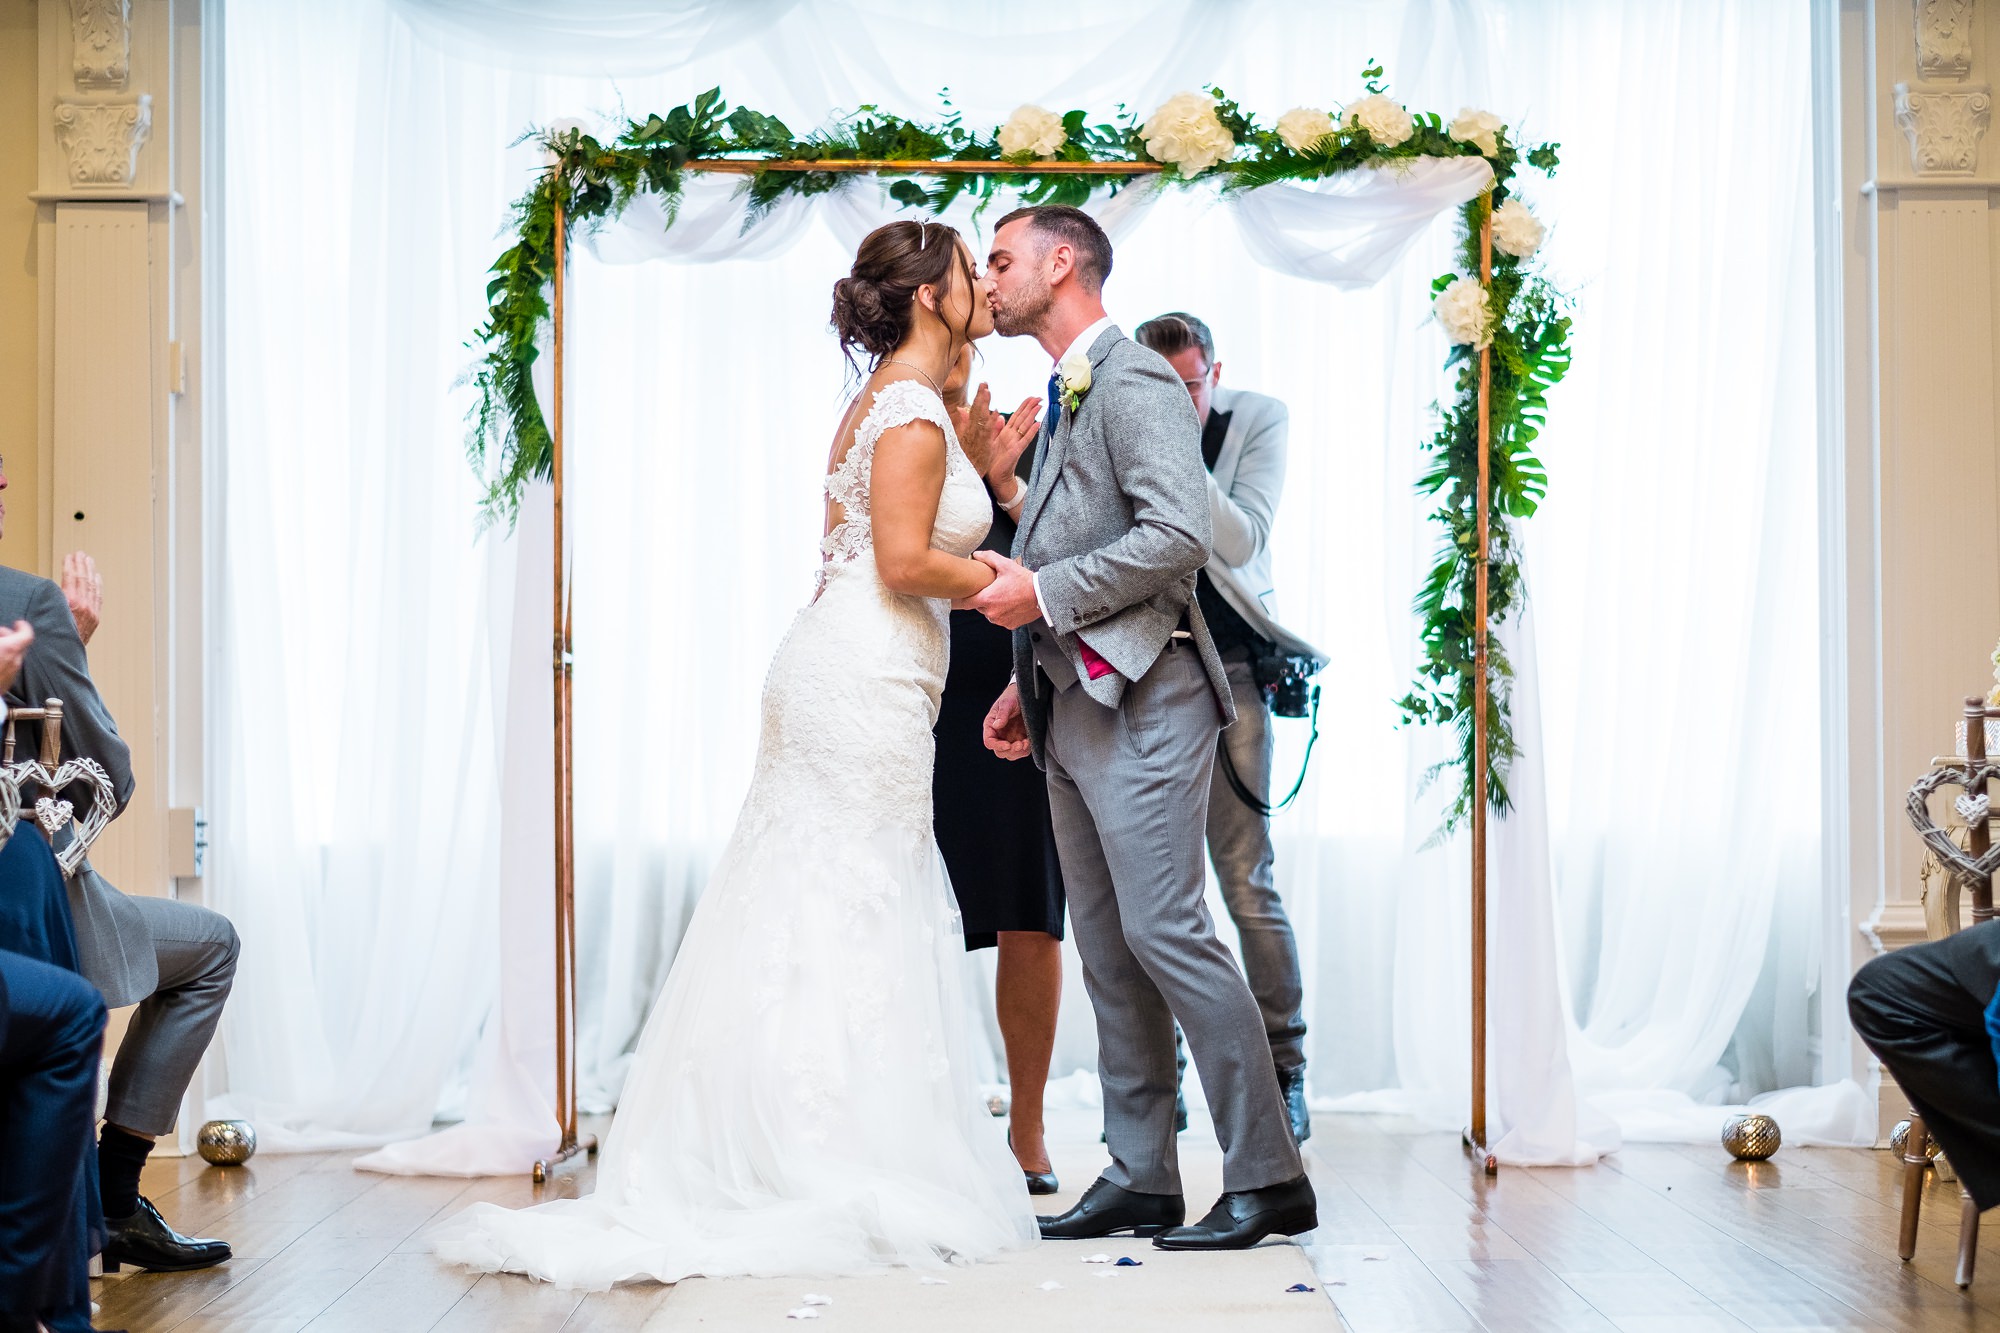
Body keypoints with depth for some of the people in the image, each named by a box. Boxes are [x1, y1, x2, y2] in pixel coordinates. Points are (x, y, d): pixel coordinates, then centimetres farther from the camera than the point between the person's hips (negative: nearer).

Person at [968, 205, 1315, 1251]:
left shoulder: (1135, 380, -10)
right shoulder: (1065, 397, 21)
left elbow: (1179, 534, -22)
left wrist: (1043, 592, -17)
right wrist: (1027, 683, 20)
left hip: (1142, 702, -10)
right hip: (1075, 707, 10)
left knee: (1165, 933, -12)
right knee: (1107, 948, 9)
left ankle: (1267, 1176, -6)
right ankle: (1139, 1175, 14)